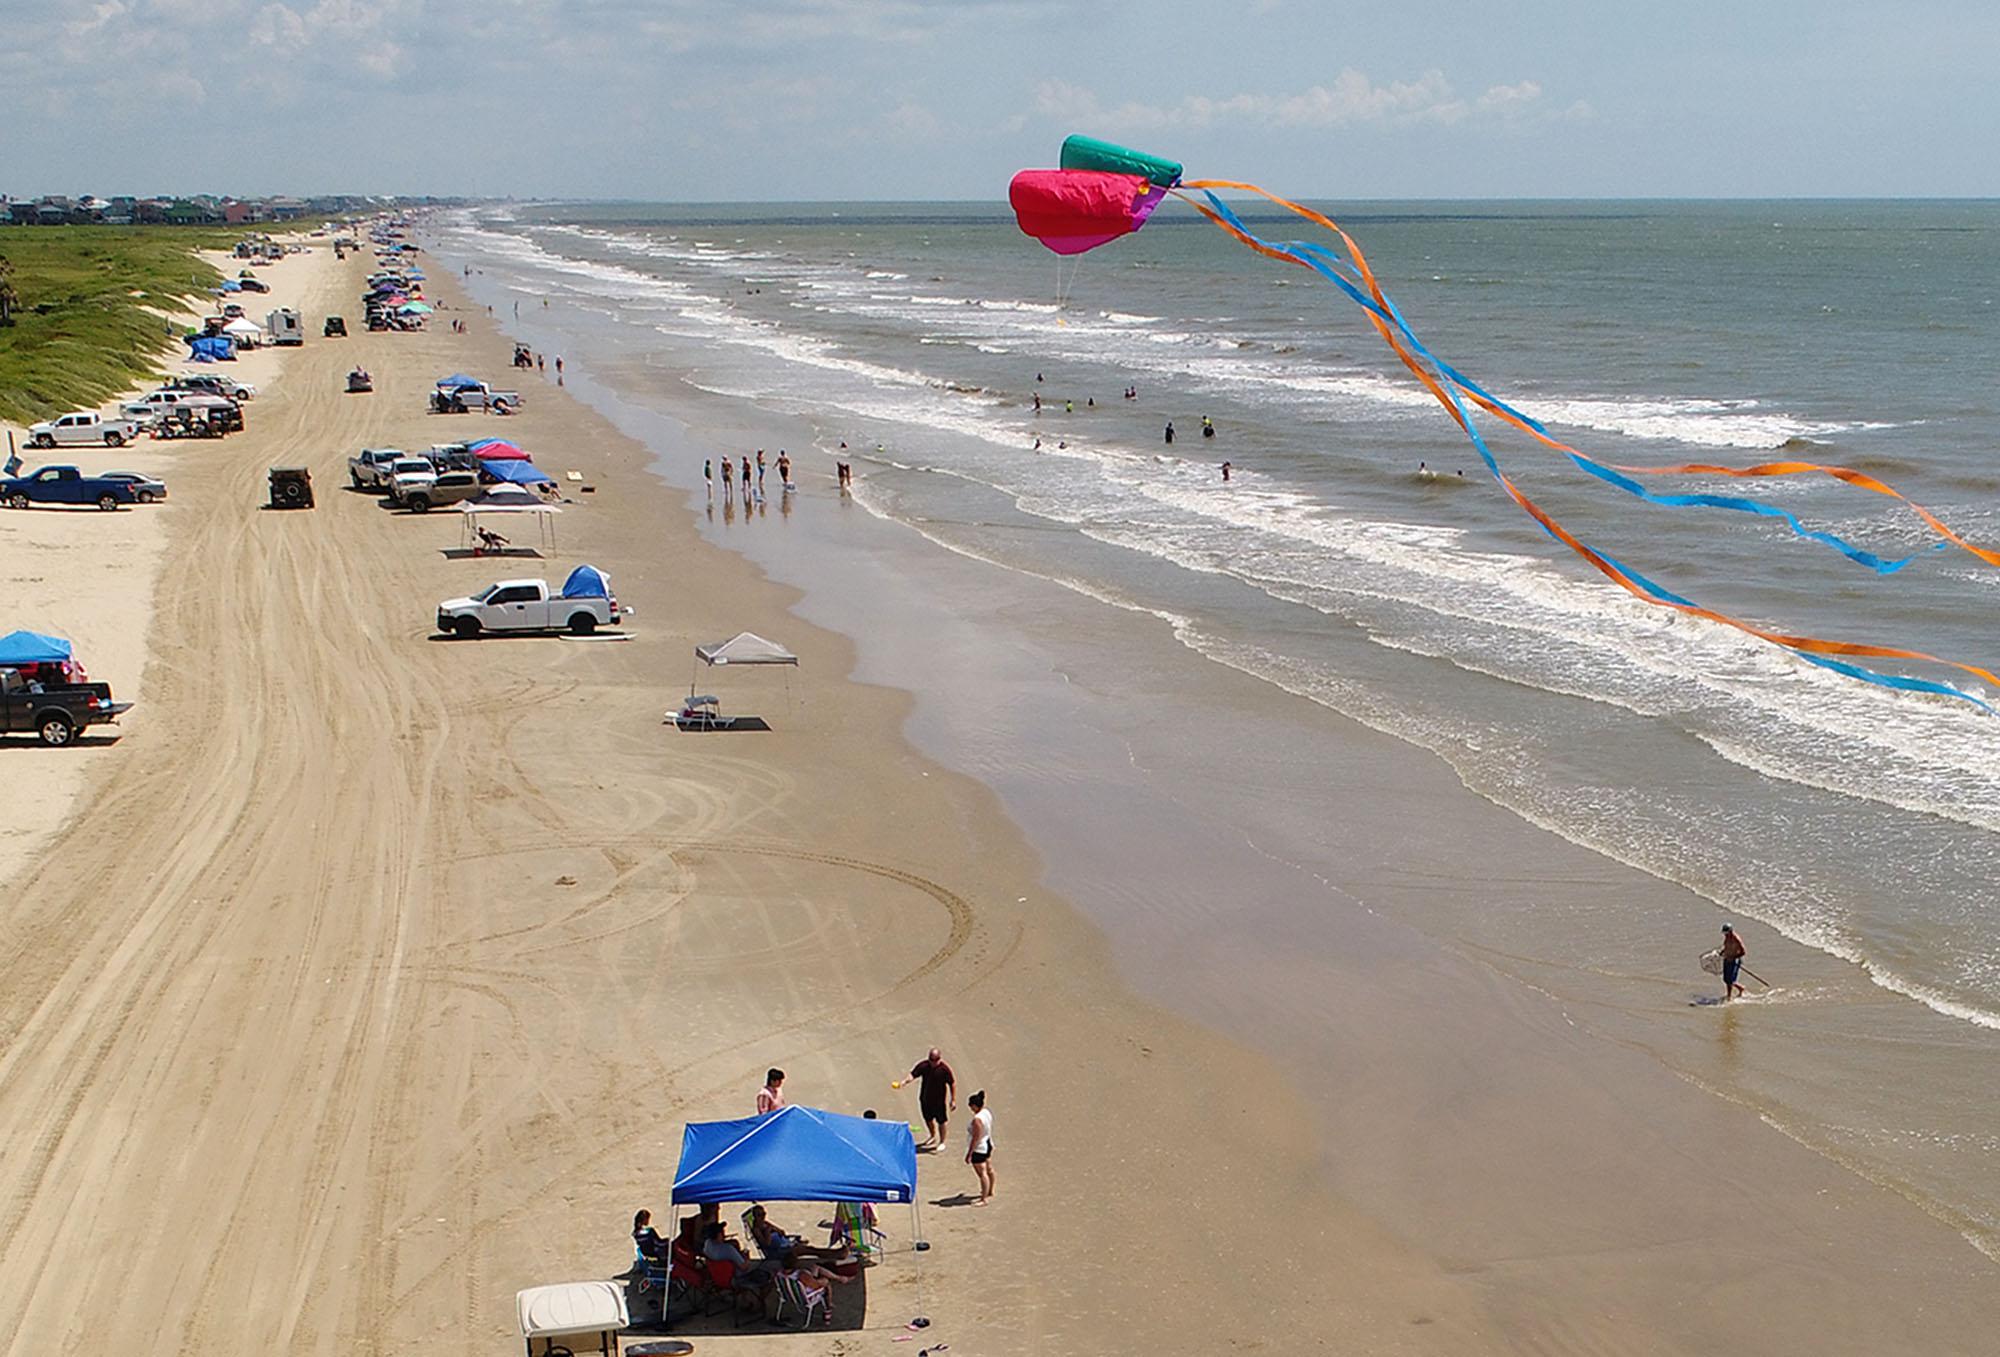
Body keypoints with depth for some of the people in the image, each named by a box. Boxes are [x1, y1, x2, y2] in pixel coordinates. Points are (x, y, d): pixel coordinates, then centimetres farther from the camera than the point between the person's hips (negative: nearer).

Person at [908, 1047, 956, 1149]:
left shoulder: (945, 1068, -17)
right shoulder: (923, 1065, -10)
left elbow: (952, 1083, -11)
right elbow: (913, 1074, -5)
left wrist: (953, 1100, -10)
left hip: (939, 1100, -4)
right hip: (925, 1098, 4)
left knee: (941, 1122, 5)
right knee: (928, 1119, 22)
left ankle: (942, 1142, 25)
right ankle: (933, 1137, 47)